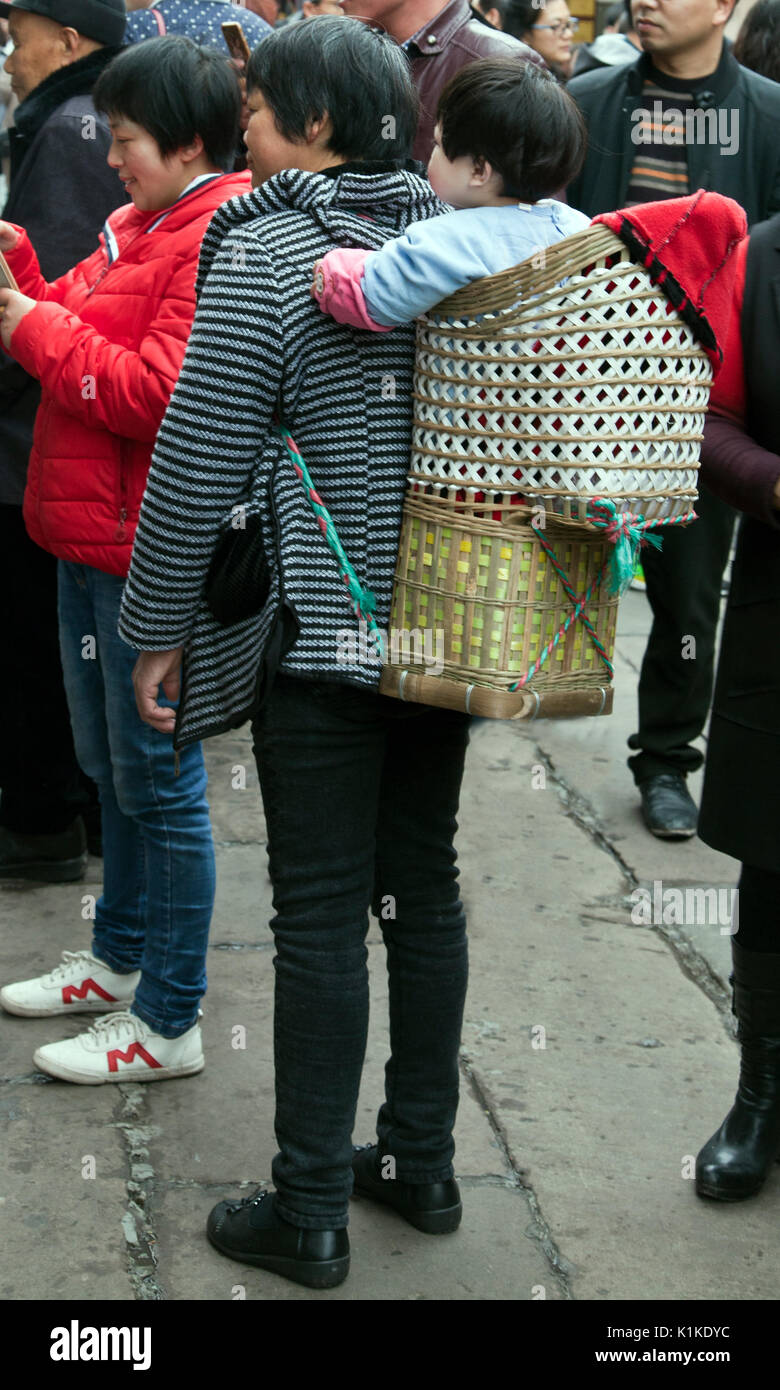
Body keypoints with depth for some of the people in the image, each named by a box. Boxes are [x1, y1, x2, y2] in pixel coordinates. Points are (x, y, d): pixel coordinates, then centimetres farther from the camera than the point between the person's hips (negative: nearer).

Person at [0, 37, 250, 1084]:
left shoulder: (224, 241, -17)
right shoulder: (142, 225, 15)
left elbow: (158, 392, -25)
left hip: (151, 557, -10)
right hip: (92, 538, 10)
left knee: (158, 781, -1)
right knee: (110, 765, 21)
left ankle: (168, 1023, 10)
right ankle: (120, 959, 37)